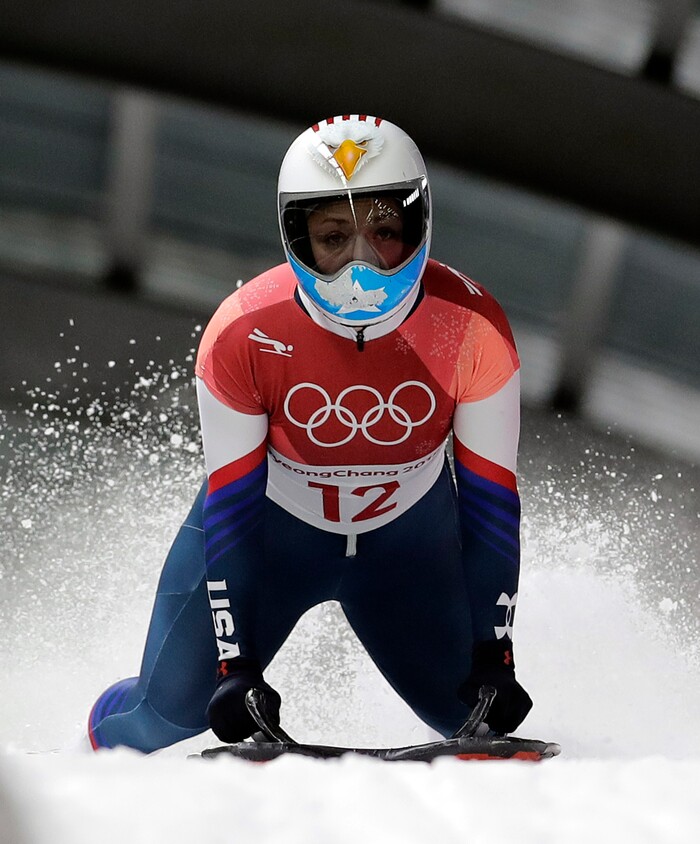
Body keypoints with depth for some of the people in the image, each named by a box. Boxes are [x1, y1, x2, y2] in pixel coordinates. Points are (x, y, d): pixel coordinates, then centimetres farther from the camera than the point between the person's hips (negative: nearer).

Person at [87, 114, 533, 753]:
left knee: (474, 709, -6)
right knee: (173, 707, -9)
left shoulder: (471, 328, -27)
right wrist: (236, 664, -26)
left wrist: (493, 654, -20)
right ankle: (99, 746, 26)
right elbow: (229, 506, -22)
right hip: (267, 523, -1)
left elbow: (491, 498, -17)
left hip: (408, 535, 2)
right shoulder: (243, 335, -30)